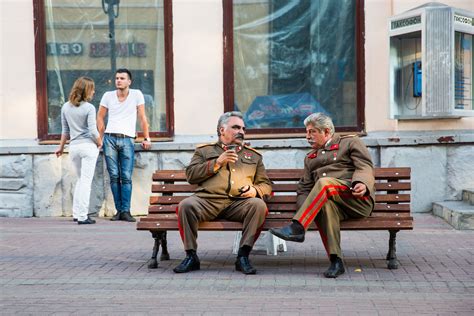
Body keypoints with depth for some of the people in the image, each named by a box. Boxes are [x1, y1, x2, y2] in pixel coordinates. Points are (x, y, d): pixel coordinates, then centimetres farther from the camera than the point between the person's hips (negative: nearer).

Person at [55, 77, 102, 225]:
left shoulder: (65, 107, 6)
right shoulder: (89, 108, -11)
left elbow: (65, 130, 13)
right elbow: (93, 131, -14)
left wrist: (61, 147, 23)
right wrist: (100, 143, 2)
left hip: (73, 147, 5)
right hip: (88, 146, -5)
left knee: (81, 179, 20)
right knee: (86, 181, -2)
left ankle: (76, 213, 19)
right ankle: (82, 216, -5)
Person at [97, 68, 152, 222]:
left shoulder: (136, 94, 4)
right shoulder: (108, 95, 9)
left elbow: (142, 117, 3)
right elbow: (100, 117, 15)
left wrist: (146, 138, 0)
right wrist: (102, 137, 8)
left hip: (127, 140, -2)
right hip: (110, 139, 2)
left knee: (126, 177, -8)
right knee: (114, 177, 0)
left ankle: (125, 211, -8)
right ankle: (119, 210, 5)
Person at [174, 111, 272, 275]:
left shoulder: (253, 155, 30)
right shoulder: (204, 151, 24)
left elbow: (266, 184, 25)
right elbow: (191, 175, 10)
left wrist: (255, 190, 1)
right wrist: (217, 163, 1)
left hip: (239, 202, 1)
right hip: (208, 200, -1)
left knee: (258, 205, -32)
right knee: (186, 205, -31)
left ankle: (243, 256, -27)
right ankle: (191, 257, -20)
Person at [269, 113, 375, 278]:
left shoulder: (351, 142, 17)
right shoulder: (310, 157, 32)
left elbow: (365, 167, 2)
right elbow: (304, 189, 24)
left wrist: (362, 183, -22)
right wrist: (305, 208, 0)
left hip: (358, 199, -3)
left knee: (324, 183, -33)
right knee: (326, 204, -36)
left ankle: (296, 228, -41)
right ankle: (335, 261, -41)